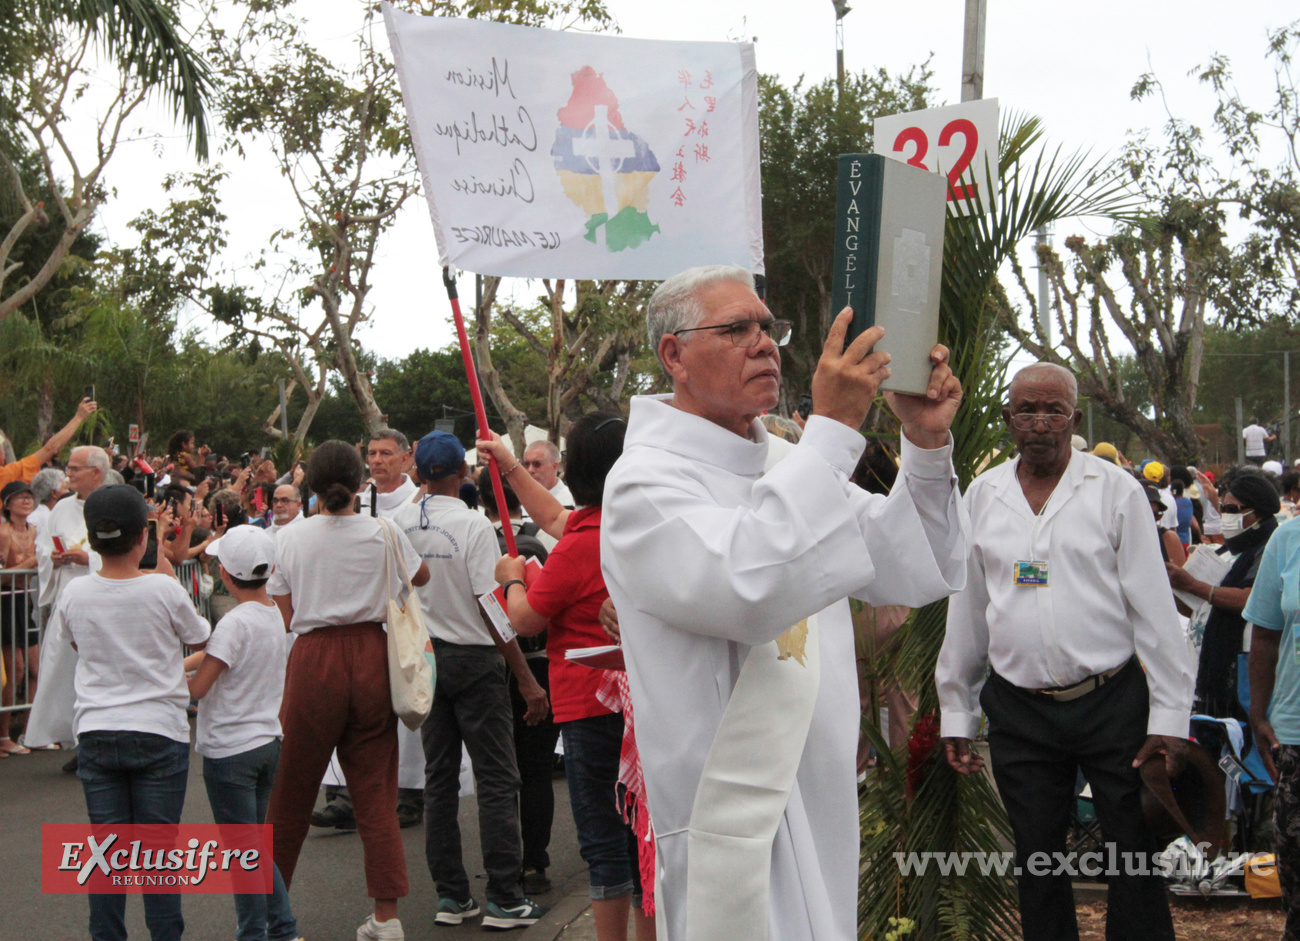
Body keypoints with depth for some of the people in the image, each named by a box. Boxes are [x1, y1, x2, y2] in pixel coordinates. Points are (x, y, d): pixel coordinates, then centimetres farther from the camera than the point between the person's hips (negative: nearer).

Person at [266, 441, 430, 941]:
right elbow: (422, 576, 18)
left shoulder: (290, 538, -2)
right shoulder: (383, 533, -1)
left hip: (314, 660, -1)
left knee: (293, 788, 13)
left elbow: (284, 614, 3)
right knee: (375, 790, 5)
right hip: (372, 656, 1)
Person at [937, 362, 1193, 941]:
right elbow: (965, 611, 12)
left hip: (1112, 702, -2)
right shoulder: (982, 496, 6)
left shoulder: (1116, 490, -1)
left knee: (1134, 854, 2)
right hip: (1018, 711, 3)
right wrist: (955, 714, 12)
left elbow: (1154, 606, -2)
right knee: (1036, 857, 11)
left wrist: (1169, 715, -6)